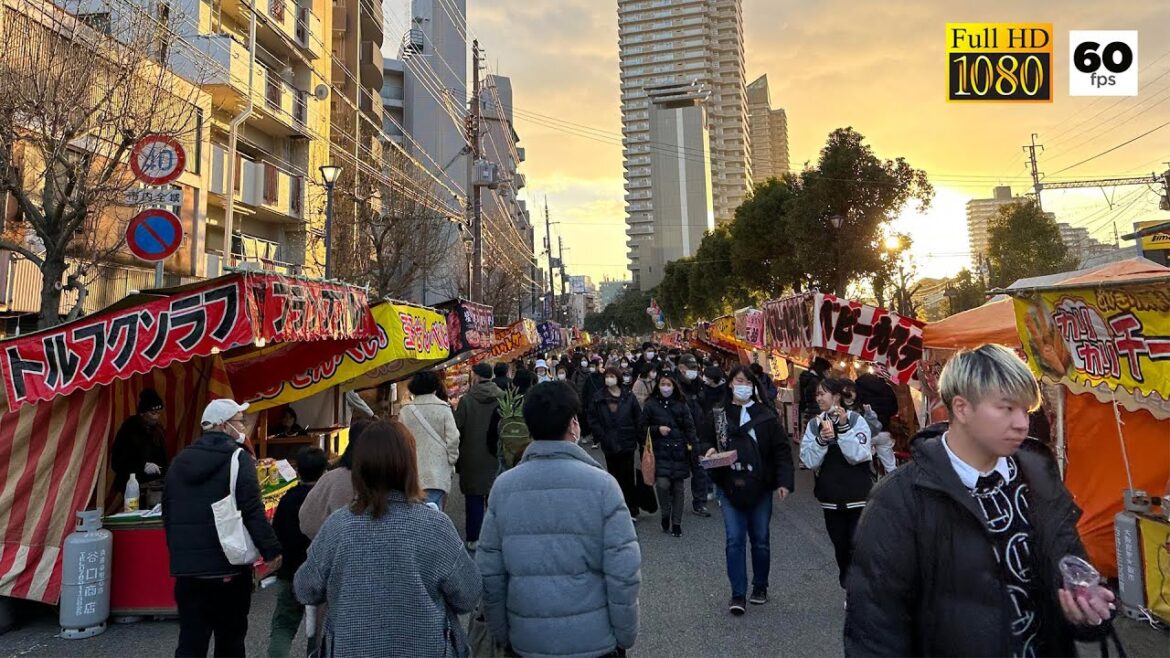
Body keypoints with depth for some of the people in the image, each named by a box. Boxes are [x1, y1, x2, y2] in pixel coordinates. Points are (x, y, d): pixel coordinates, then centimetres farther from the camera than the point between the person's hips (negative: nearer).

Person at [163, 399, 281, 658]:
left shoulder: (181, 459, 9)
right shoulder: (237, 457, -11)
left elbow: (168, 511, 16)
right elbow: (252, 511, -17)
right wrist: (271, 550, -12)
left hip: (187, 565, 5)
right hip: (229, 563, -5)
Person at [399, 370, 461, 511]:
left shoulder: (405, 410, 1)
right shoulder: (443, 408, -6)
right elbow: (453, 437, -8)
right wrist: (451, 460, 5)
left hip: (413, 471, 3)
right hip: (437, 469, -3)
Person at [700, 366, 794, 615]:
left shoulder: (766, 415, -5)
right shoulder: (717, 413, -1)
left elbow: (782, 450, -5)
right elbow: (706, 442, 9)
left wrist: (784, 482, -12)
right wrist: (709, 450, -14)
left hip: (760, 487, 0)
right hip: (729, 485, 0)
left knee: (760, 540, 13)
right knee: (735, 540, 0)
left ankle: (760, 586, 33)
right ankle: (738, 594, 10)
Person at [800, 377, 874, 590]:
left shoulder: (856, 420, -7)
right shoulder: (814, 424, 1)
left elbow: (858, 455, -18)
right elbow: (810, 461, -5)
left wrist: (843, 426, -24)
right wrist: (821, 440, -21)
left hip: (858, 497, -3)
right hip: (831, 498, 3)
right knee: (840, 547, 14)